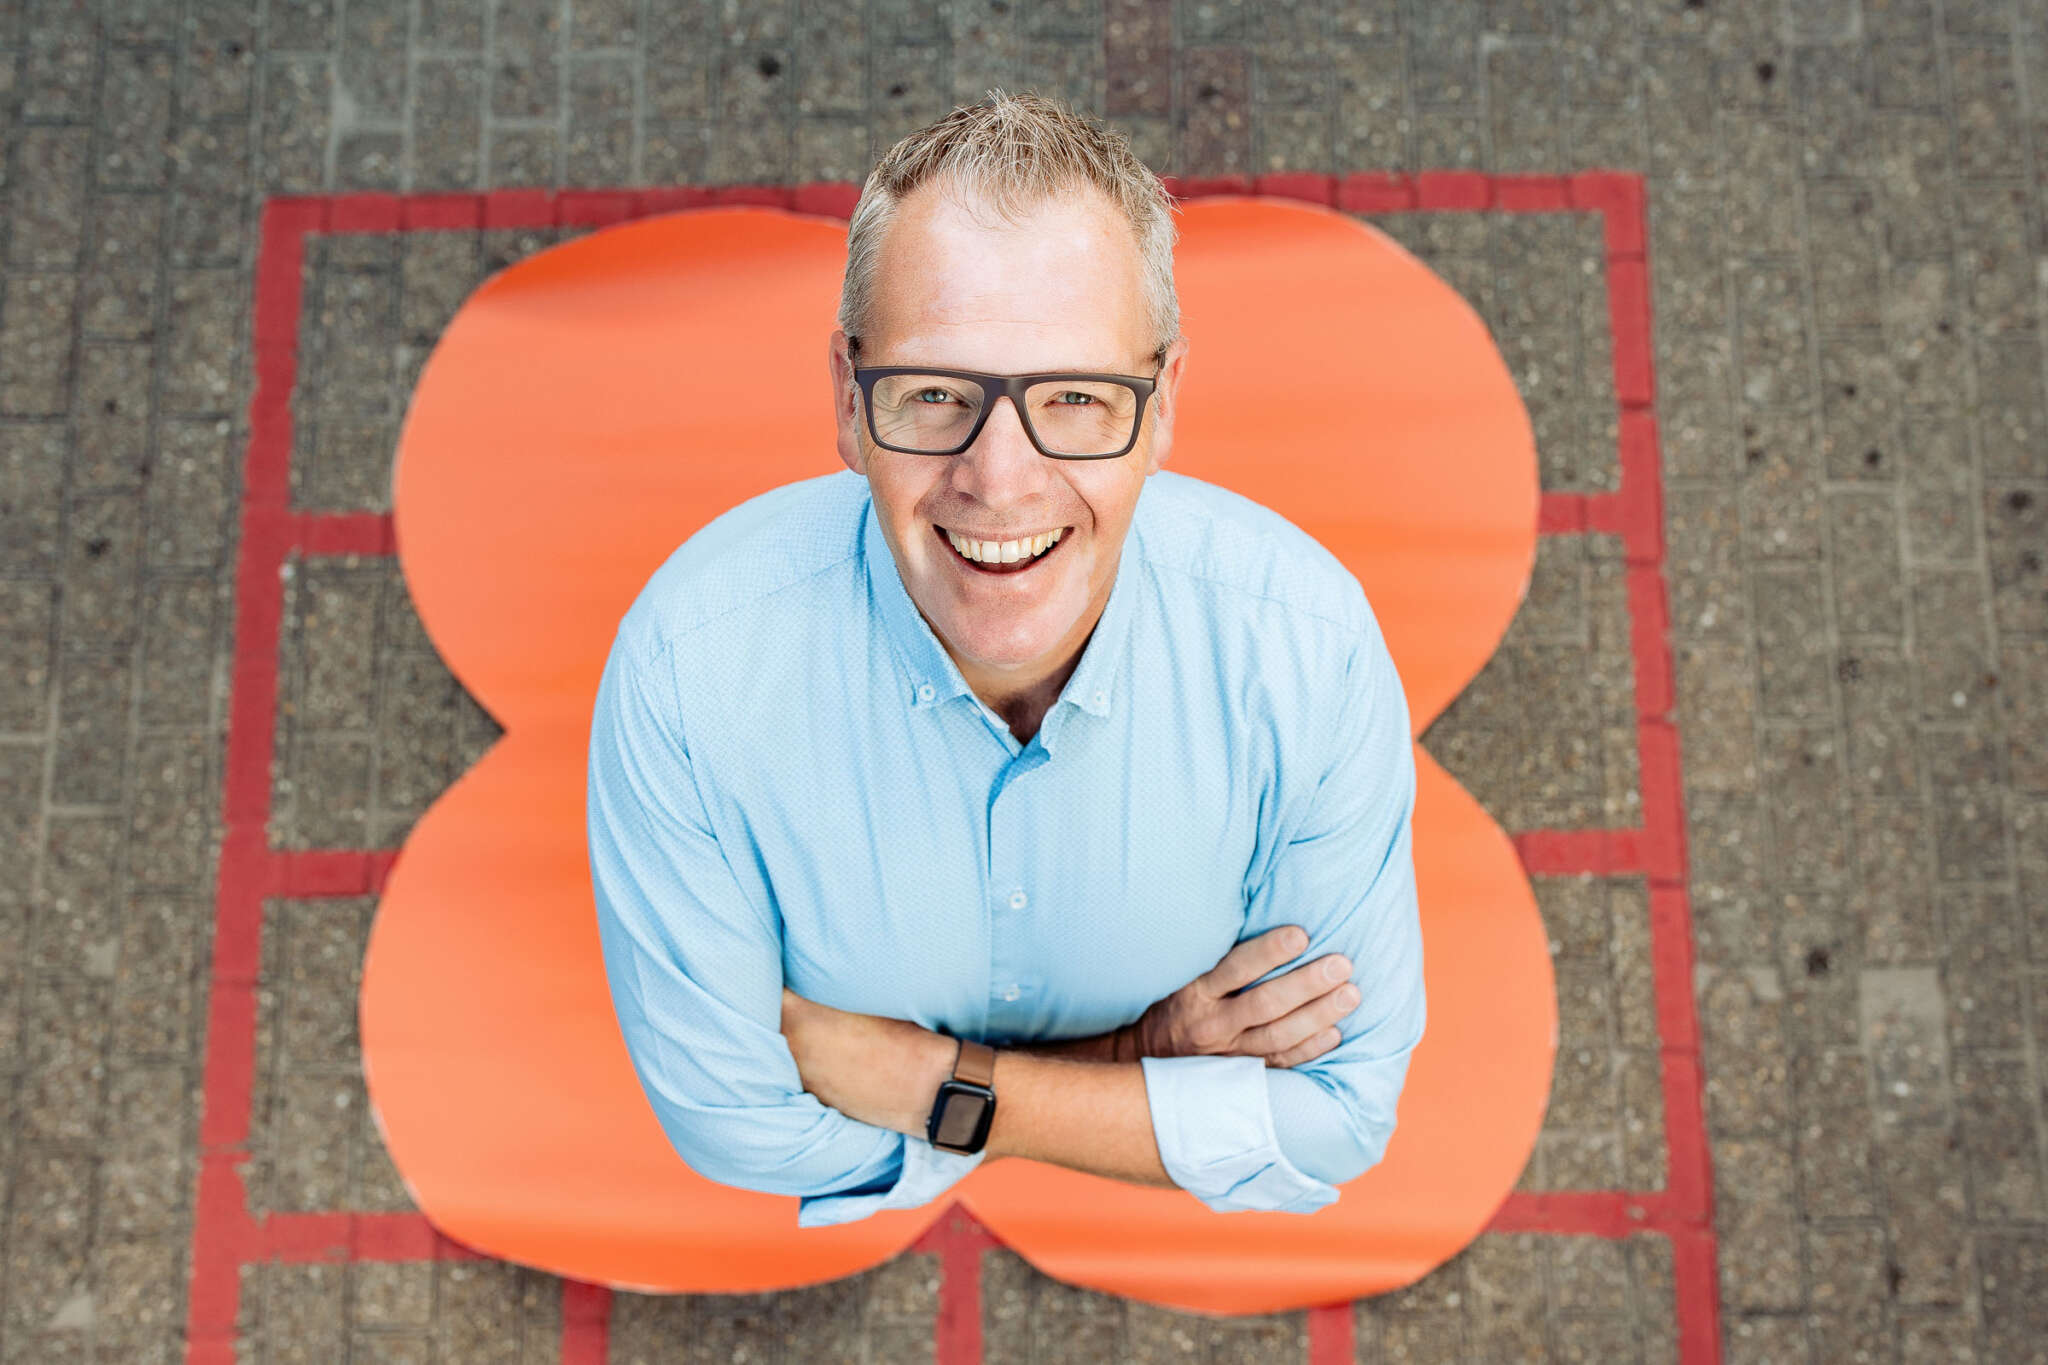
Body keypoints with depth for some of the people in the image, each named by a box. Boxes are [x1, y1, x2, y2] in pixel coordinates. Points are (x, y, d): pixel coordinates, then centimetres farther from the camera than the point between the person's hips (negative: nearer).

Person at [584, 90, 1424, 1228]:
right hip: (832, 1258, -1)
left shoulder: (1308, 645, -20)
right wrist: (1135, 1063, -19)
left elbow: (1339, 1115, -13)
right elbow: (737, 1126, -15)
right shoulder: (689, 666, -23)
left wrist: (923, 1080, -20)